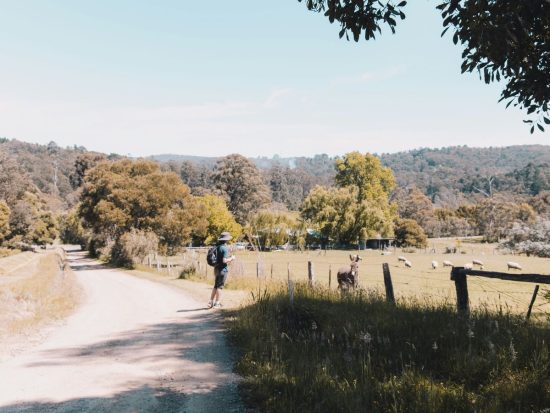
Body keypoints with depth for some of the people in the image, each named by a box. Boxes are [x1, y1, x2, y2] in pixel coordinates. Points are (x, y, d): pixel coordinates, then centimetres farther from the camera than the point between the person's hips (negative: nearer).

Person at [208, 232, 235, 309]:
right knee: (220, 286, -2)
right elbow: (224, 260, -22)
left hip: (217, 268, 8)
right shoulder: (224, 248, -17)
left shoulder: (217, 246, 9)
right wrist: (231, 258, -6)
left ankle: (211, 302, 19)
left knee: (216, 286, 16)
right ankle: (217, 303, 1)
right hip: (223, 269, -8)